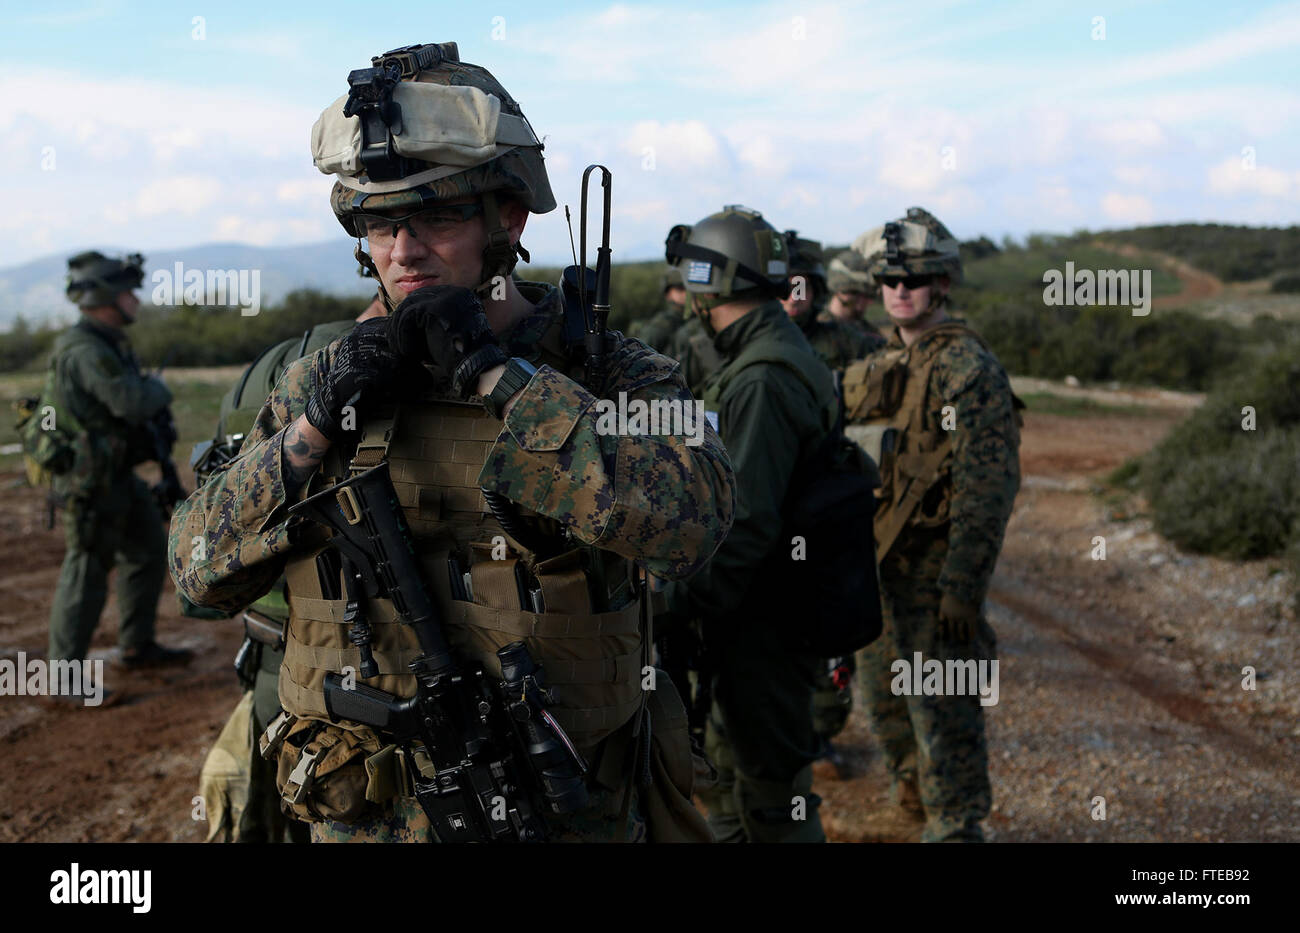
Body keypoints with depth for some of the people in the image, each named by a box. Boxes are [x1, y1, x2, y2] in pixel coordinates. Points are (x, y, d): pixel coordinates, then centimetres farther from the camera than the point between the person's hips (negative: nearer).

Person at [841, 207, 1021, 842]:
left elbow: (990, 485, -19)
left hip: (933, 569, -8)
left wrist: (963, 586, -22)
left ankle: (955, 827, 12)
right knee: (882, 697, 19)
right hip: (875, 563, 8)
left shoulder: (969, 367, -13)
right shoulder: (880, 367, 12)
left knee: (940, 707, -2)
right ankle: (911, 798, 39)